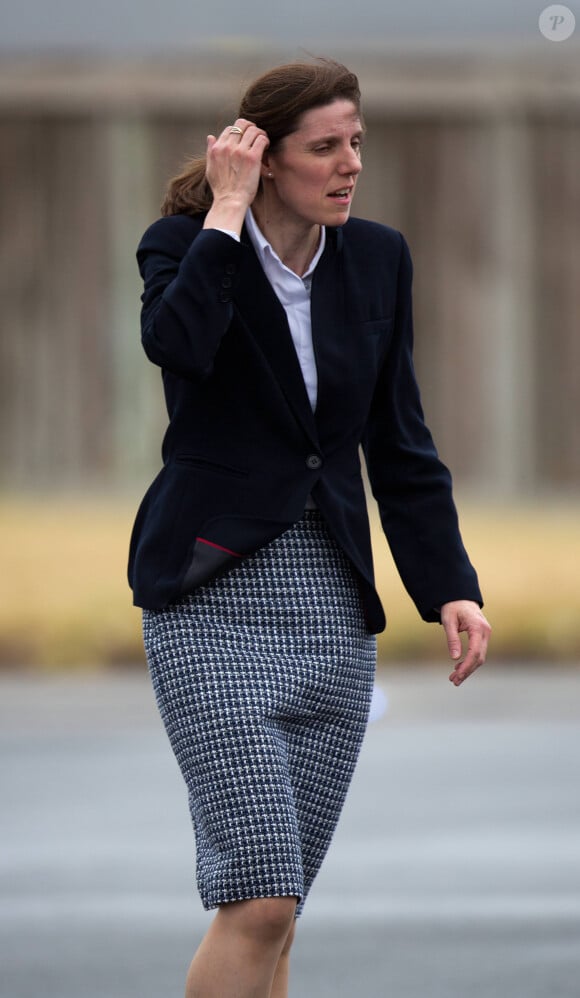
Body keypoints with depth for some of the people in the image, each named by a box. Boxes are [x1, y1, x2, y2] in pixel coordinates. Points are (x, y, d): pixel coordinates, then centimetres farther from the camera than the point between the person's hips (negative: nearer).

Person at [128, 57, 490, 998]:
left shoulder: (377, 259, 8)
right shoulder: (184, 244, -4)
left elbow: (400, 443, 13)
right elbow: (176, 341, -28)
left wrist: (450, 587, 2)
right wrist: (227, 211, -19)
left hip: (332, 604, 5)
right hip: (214, 598, -5)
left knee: (273, 908, 6)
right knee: (260, 900, -17)